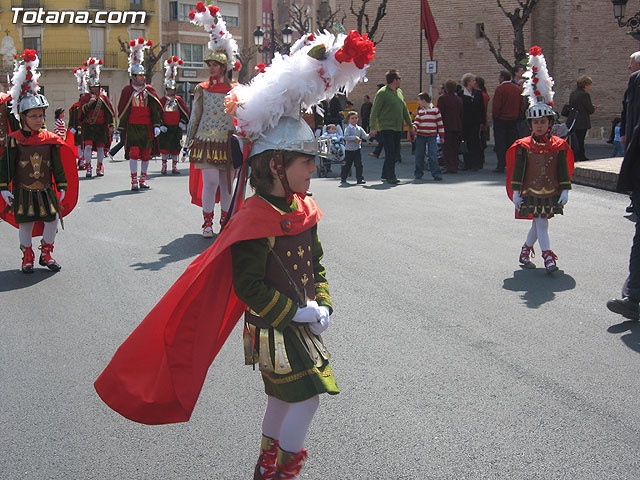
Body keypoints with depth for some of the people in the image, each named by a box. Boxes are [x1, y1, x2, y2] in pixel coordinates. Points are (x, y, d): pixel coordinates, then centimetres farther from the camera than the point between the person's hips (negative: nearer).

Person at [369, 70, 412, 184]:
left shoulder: (399, 92, 15)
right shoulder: (382, 93, -8)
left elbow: (404, 109, 22)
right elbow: (374, 111, -10)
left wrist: (410, 125, 22)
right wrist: (373, 128, -17)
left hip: (397, 128, 8)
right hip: (386, 127, -7)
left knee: (394, 153, 8)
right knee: (390, 152, -10)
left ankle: (386, 175, 17)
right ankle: (390, 176, -5)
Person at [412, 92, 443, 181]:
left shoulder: (435, 109, 0)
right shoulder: (419, 111, 11)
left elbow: (440, 123, 2)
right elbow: (416, 121, 2)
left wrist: (442, 136, 2)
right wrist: (414, 128, -21)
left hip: (432, 136, -3)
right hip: (420, 136, 4)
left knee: (433, 155, -9)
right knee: (419, 156, 7)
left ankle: (436, 174, -7)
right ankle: (418, 173, 19)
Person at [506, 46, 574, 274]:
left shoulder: (559, 145, 1)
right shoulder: (523, 146, -4)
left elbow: (564, 170, 4)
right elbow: (517, 170, -3)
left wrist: (565, 190, 0)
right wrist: (516, 192, -5)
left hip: (551, 193, 3)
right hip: (530, 192, -3)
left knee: (538, 223, 12)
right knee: (541, 223, -6)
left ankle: (525, 252, 30)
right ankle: (548, 257, -4)